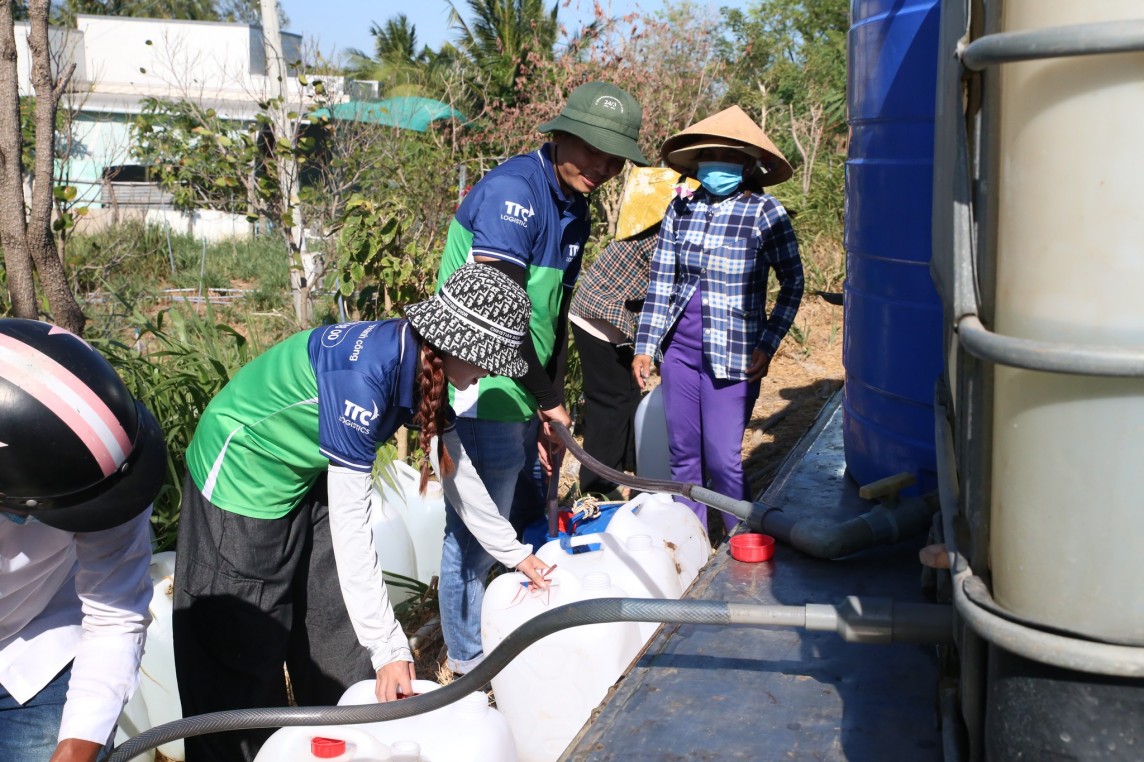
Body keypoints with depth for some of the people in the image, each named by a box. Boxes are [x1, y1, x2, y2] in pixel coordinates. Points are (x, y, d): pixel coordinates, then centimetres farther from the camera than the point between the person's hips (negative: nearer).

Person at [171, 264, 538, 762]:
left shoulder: (420, 361, -10)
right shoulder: (363, 376, -34)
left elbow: (450, 462, 2)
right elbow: (350, 522, -32)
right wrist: (388, 646, -30)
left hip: (305, 475, 8)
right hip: (242, 475, -8)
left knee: (337, 630, 14)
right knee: (244, 659, 2)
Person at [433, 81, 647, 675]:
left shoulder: (574, 213, 10)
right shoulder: (512, 190, -20)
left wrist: (552, 403, 10)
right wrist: (548, 404, -20)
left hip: (524, 394, 9)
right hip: (482, 392, -9)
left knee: (526, 520, 20)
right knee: (478, 531, 1)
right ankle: (469, 661, 20)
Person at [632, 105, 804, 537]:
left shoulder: (764, 212, -7)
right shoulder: (681, 207, 4)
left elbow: (792, 283, 0)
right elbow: (660, 280, 8)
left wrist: (767, 345, -7)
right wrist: (645, 346, 6)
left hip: (732, 355, -4)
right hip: (680, 350, 4)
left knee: (722, 458, -3)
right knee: (683, 454, 12)